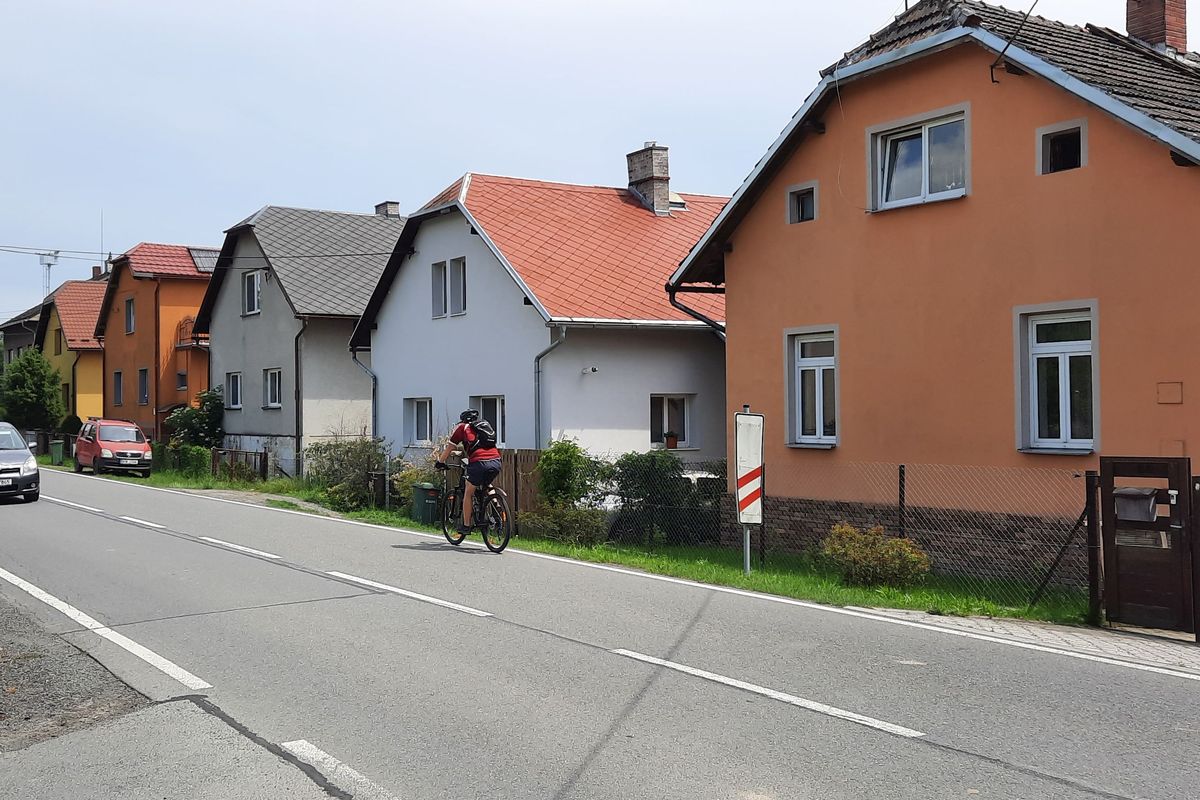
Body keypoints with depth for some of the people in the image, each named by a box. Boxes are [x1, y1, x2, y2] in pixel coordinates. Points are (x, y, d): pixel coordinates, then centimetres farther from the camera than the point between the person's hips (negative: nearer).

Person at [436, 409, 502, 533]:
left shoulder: (462, 427, 16)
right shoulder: (486, 425, 30)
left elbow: (449, 448, 18)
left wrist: (440, 462, 32)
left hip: (479, 463, -5)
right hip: (496, 462, 5)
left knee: (469, 494, 13)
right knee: (486, 486, 30)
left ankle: (466, 526, 16)